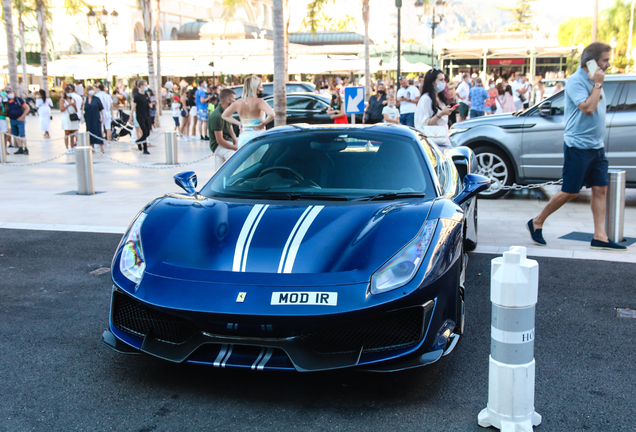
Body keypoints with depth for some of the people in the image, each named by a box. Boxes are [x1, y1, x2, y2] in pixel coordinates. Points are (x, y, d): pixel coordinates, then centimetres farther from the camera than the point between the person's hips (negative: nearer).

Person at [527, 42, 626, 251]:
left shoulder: (594, 80, 14)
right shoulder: (576, 81, -13)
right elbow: (588, 108, -24)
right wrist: (598, 85, -15)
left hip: (597, 146, 8)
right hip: (578, 145, -8)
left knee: (600, 189, 3)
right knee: (570, 192, -4)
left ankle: (600, 237, 5)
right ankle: (537, 222, 10)